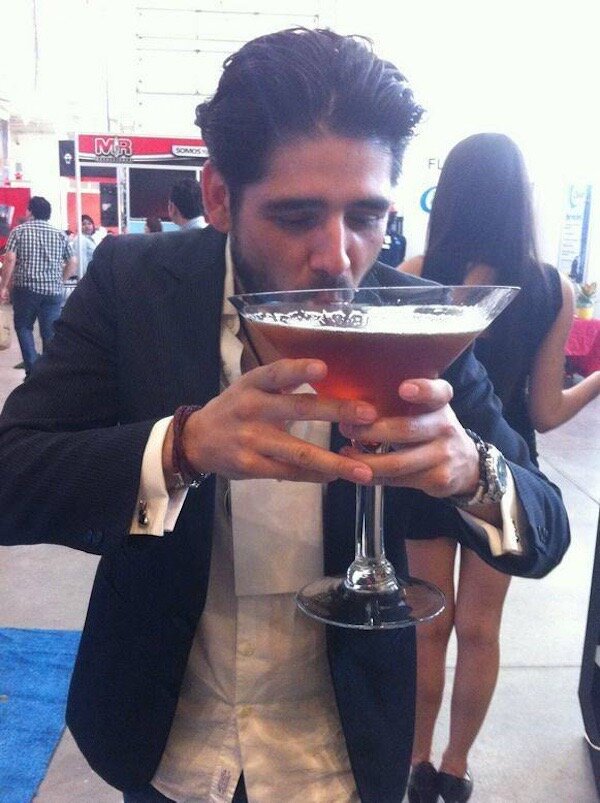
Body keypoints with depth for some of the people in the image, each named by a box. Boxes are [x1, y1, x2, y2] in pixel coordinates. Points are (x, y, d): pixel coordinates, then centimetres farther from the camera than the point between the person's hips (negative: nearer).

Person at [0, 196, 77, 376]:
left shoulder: (19, 231, 1)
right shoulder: (60, 234, 9)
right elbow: (73, 263, 8)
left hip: (26, 288, -2)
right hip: (53, 291, 2)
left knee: (23, 327, 13)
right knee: (50, 333, 5)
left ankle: (33, 369, 0)